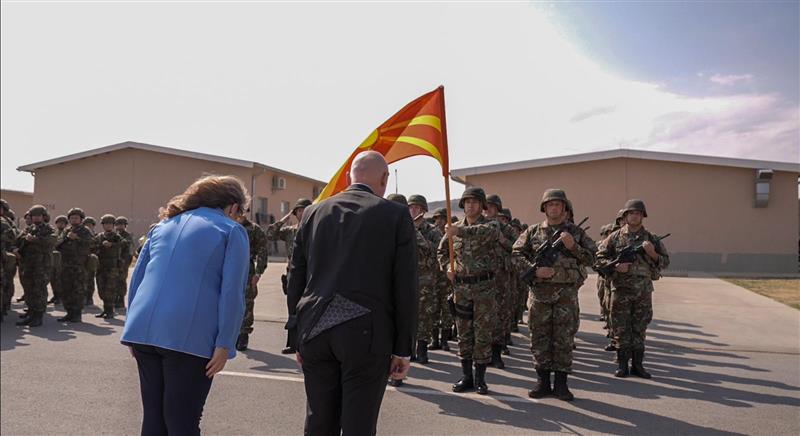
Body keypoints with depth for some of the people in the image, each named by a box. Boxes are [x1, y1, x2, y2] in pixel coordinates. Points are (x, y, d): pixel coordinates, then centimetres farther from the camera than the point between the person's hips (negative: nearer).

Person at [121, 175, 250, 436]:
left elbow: (136, 279, 20)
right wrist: (224, 344, -7)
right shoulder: (232, 231, 4)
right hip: (189, 336, -5)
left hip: (144, 331, 6)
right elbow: (232, 293, -7)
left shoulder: (164, 225, 21)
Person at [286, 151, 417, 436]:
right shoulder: (396, 215, -1)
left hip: (315, 329, 4)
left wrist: (298, 337, 16)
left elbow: (296, 278, 10)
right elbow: (405, 287, -4)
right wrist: (403, 348, 1)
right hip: (366, 334, -4)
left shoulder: (314, 212, 10)